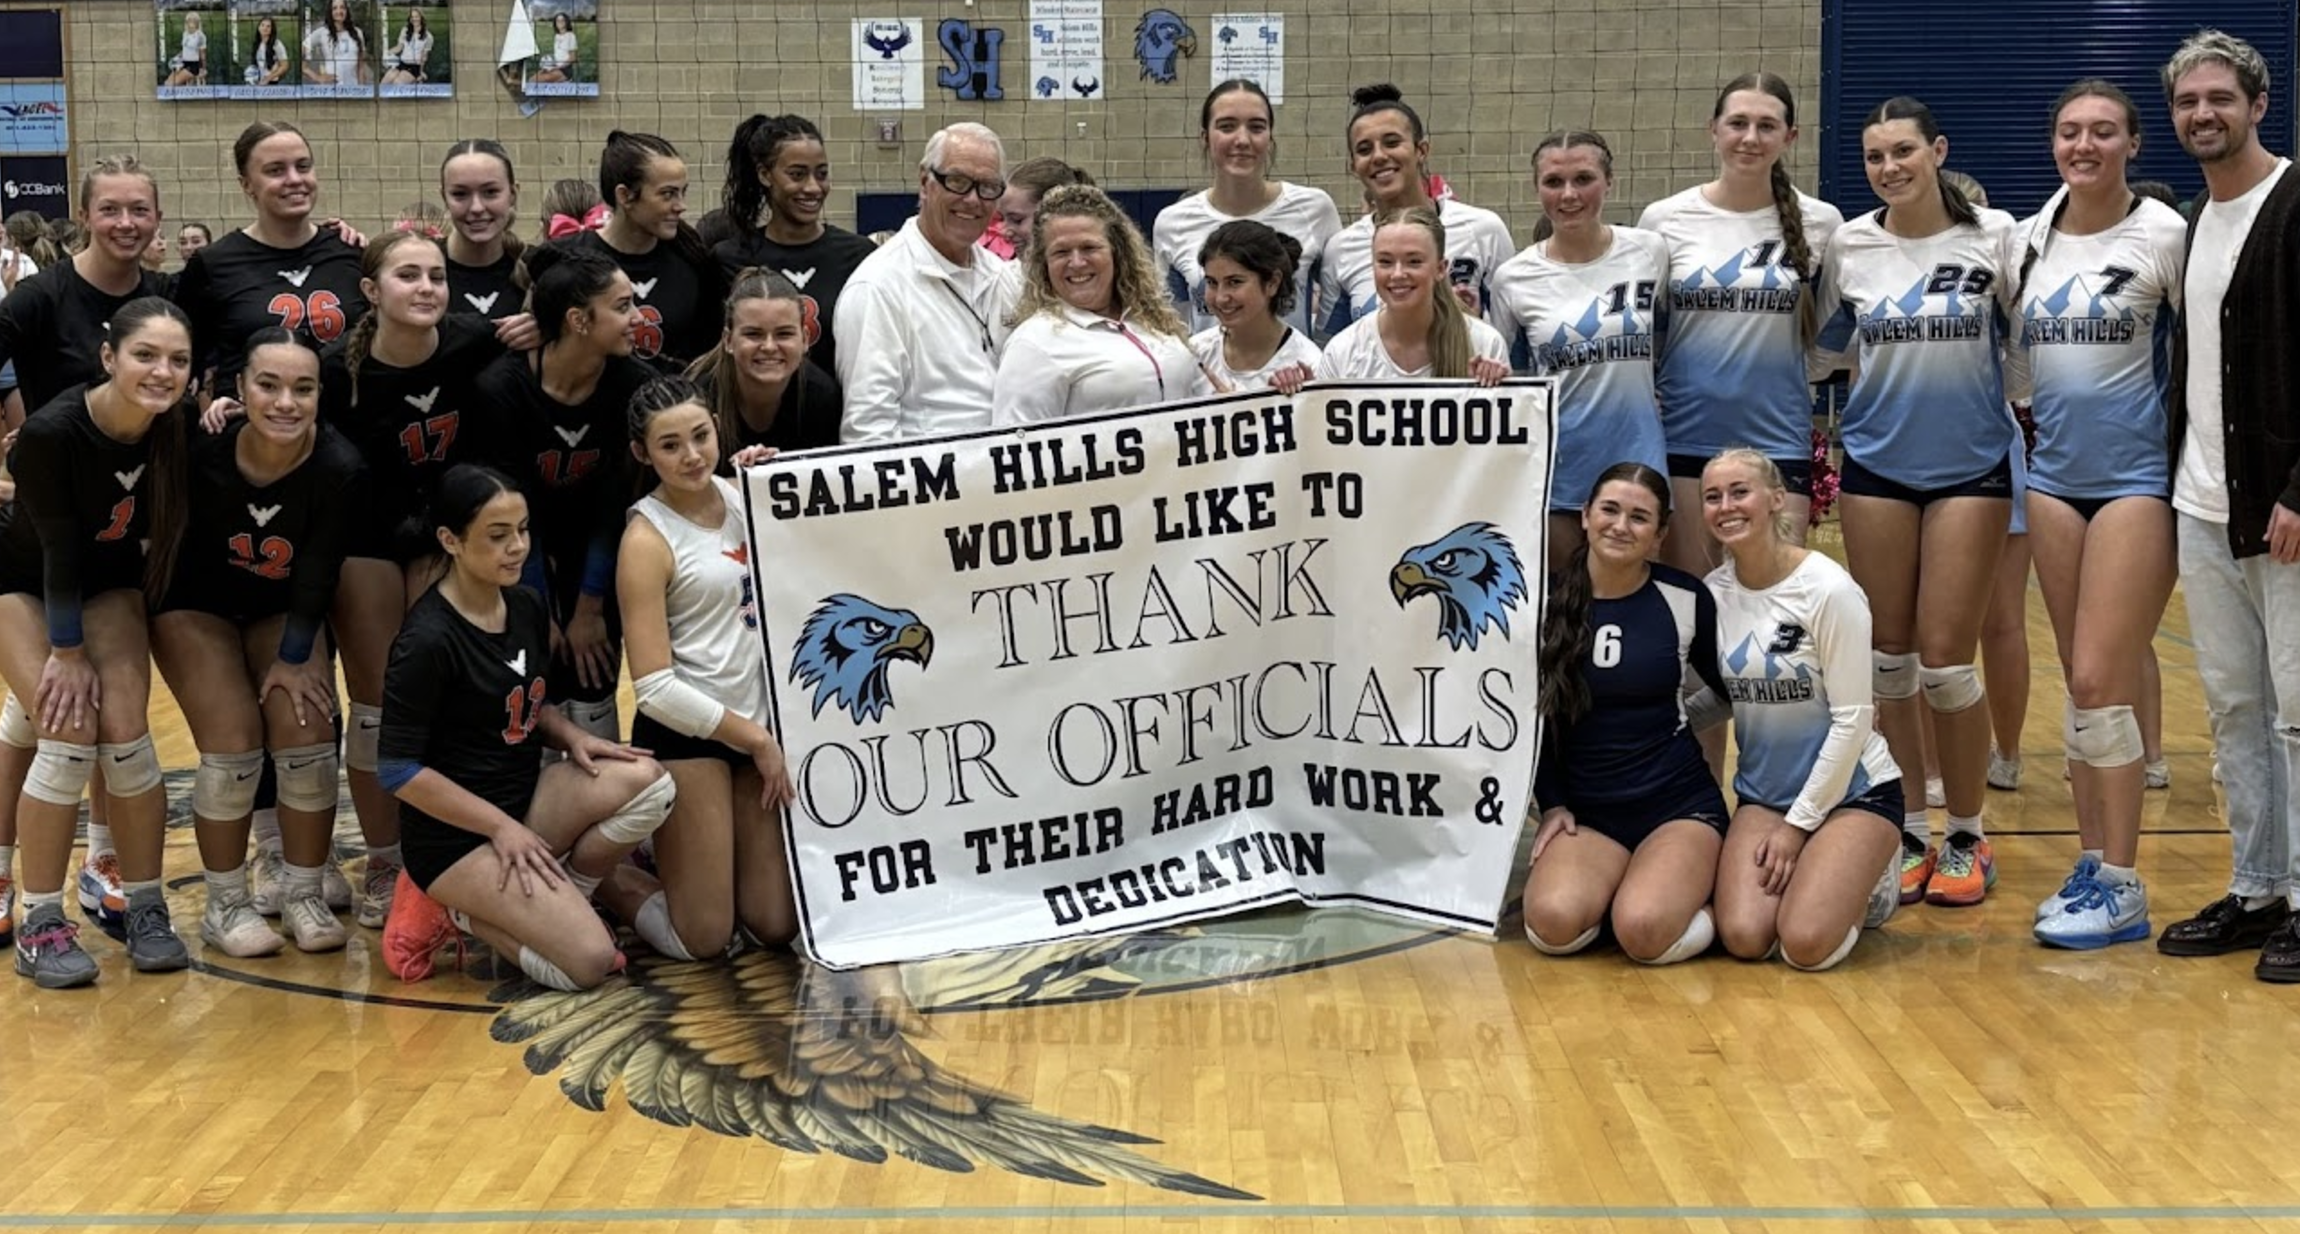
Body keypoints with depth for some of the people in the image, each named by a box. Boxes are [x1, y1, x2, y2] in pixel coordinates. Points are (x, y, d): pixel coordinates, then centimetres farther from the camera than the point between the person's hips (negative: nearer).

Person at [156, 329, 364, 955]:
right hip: (197, 606, -2)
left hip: (284, 611, 2)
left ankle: (304, 896, 6)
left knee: (307, 734, -11)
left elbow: (317, 579, -16)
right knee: (234, 743, -14)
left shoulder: (340, 470, -27)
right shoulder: (206, 451, -31)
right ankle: (226, 905, 2)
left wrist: (294, 658, -10)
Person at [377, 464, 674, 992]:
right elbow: (400, 771, -18)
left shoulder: (526, 606, 3)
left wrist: (573, 737, -3)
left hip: (527, 795, 7)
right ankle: (462, 909, 6)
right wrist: (501, 826, -15)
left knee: (648, 782, -18)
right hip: (457, 833, -7)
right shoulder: (429, 639, -21)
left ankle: (561, 898, 3)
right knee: (590, 960, -17)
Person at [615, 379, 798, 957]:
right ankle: (603, 879, 23)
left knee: (776, 925, 8)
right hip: (685, 735, -6)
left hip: (757, 723, 6)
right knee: (704, 937, -2)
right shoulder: (647, 538, -12)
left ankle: (701, 860, 34)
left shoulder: (739, 493, 5)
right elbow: (655, 687, -15)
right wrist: (755, 740, -11)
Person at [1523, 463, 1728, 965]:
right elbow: (1535, 716, 7)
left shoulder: (1686, 598, -2)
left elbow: (1729, 690, 15)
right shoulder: (1549, 600, 0)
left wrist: (1671, 718, 4)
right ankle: (1612, 886, 5)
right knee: (1553, 925, -27)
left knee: (1644, 932, -29)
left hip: (1678, 804, -1)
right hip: (1585, 809, 2)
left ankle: (1691, 888, 5)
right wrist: (1552, 804, 2)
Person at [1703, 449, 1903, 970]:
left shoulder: (1829, 590, -16)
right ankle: (1814, 873, 14)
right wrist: (1779, 825, 0)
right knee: (1743, 937, -18)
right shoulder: (1713, 593, -2)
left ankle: (1868, 881, 11)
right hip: (1763, 793, 4)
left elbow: (1852, 720, -14)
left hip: (1850, 790, -4)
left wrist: (1798, 825, -13)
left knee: (1806, 944, -22)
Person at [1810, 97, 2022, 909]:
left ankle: (1966, 837, 14)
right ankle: (1908, 833, 20)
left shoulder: (1995, 238, -5)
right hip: (1876, 467, 2)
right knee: (1890, 661, 7)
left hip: (1971, 468, -2)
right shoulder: (1848, 247, 1)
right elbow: (1820, 351, 12)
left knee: (1945, 664, -4)